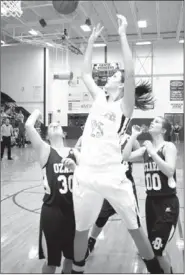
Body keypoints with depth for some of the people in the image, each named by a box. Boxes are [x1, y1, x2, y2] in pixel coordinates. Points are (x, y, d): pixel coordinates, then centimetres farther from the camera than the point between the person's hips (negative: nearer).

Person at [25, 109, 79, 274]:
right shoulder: (45, 151, -3)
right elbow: (28, 126, -18)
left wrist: (75, 167, -13)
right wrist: (36, 113, 1)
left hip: (74, 209, 4)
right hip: (52, 210, -4)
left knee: (72, 256, 19)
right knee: (51, 260, 9)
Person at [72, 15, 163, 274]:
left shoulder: (125, 105, -2)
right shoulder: (100, 98, 13)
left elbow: (131, 73, -16)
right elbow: (86, 74, 19)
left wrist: (122, 34, -12)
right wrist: (92, 40, 19)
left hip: (113, 177, -4)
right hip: (85, 176, 5)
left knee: (135, 228, 12)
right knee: (81, 230, 17)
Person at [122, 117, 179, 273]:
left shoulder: (169, 146, -8)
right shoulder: (146, 148, 8)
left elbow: (169, 171, -23)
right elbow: (126, 157, -4)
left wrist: (152, 152, -23)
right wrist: (134, 136, -3)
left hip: (168, 203, -6)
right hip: (151, 201, 6)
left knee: (156, 247, -7)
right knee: (154, 246, 14)